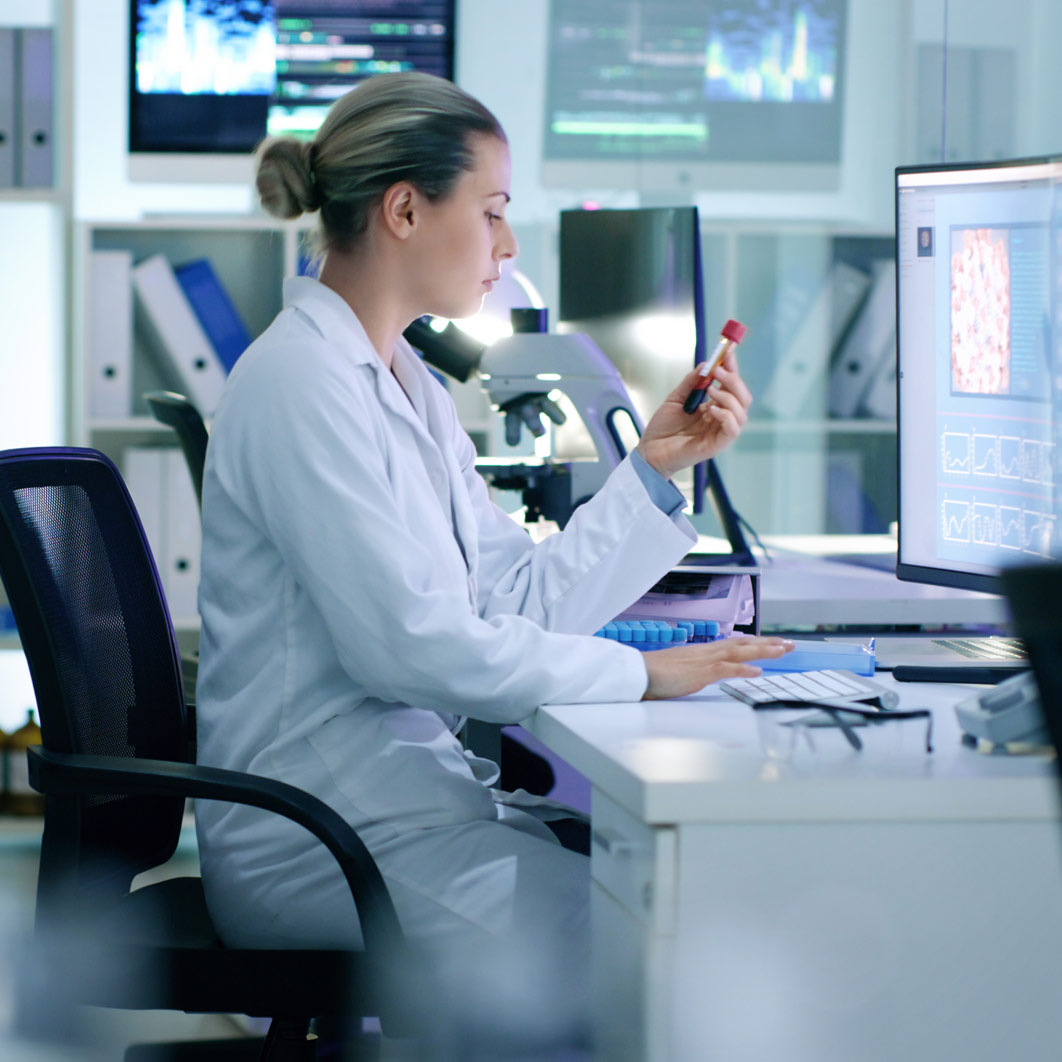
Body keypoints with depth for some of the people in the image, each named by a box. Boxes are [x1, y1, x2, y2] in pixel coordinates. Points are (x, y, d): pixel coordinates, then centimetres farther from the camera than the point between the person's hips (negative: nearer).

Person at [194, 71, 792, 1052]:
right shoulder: (303, 382, -14)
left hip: (405, 784, 9)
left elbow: (520, 598, 11)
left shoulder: (405, 384, 16)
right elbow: (408, 644, -21)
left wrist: (654, 467, 5)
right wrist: (641, 673, -17)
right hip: (317, 830, -9)